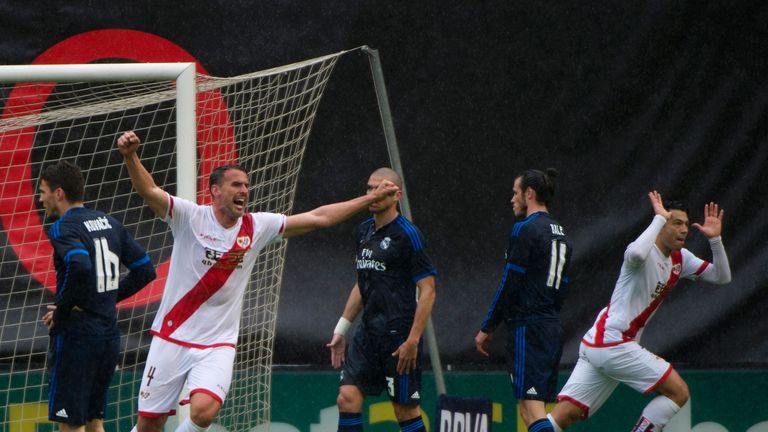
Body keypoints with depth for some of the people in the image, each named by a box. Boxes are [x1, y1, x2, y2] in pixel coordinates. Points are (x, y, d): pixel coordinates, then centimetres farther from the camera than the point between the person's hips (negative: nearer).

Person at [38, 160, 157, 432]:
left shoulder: (63, 228, -13)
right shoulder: (109, 223, 11)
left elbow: (80, 267, -32)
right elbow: (145, 269, 13)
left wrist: (61, 309, -18)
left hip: (76, 335, -8)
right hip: (109, 333, 8)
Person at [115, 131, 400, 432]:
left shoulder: (257, 227, 3)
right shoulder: (190, 218, -8)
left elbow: (319, 218, 8)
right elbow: (149, 191, -22)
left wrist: (370, 199, 8)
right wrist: (130, 156, -41)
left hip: (218, 345, 2)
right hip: (172, 337, -2)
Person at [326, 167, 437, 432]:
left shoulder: (407, 235, -10)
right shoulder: (364, 231, 13)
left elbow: (427, 289, -13)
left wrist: (413, 340, -18)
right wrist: (341, 329, 20)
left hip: (398, 336, -7)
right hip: (368, 334, 7)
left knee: (405, 409, -1)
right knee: (347, 398, -3)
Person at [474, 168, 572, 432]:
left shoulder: (525, 230, -9)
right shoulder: (561, 234, 17)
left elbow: (509, 284, -11)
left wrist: (487, 329, -6)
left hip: (527, 327, -9)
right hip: (553, 328, 9)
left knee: (531, 405, -14)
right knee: (533, 407, 11)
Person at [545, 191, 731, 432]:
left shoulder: (680, 259, 15)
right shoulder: (647, 253, -12)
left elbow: (721, 277, 17)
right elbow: (636, 253, -38)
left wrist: (715, 239, 2)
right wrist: (660, 218, -25)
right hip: (614, 343, -9)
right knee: (678, 392, -8)